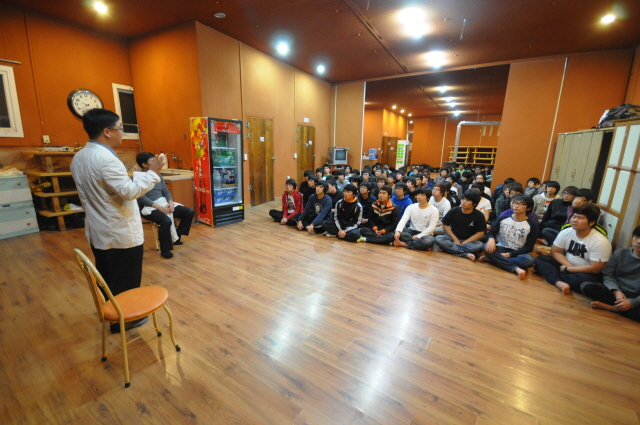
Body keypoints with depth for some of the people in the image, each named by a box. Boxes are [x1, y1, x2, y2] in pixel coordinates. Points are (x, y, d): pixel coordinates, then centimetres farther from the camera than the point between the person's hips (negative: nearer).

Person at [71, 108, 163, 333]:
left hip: (98, 231, 9)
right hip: (120, 233, -9)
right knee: (126, 280, 8)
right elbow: (129, 191, -26)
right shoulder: (106, 158, -23)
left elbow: (89, 194, 15)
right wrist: (153, 172, -18)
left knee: (107, 278, 22)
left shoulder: (78, 157, 8)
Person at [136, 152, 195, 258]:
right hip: (149, 207, -8)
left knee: (189, 212, -2)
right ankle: (165, 249, -14)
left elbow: (166, 192, 13)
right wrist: (159, 207, -24)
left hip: (164, 203, 8)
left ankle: (176, 236, 12)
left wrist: (170, 203, -8)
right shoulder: (138, 178, -9)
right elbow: (141, 198, -17)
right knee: (166, 221, -36)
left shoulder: (158, 176, 14)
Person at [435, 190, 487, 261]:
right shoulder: (453, 211, -5)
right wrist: (455, 239, -12)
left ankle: (449, 247, -27)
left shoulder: (479, 216, -7)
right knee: (438, 239, -29)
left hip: (469, 241, 0)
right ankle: (466, 254, -34)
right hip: (453, 238, 1)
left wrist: (464, 243, -16)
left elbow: (480, 233, -8)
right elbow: (445, 225, -2)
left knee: (479, 245, -33)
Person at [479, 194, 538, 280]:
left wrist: (509, 254, -18)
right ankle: (516, 269, -34)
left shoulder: (532, 224, -5)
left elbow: (528, 247, -7)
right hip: (501, 249, 2)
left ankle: (493, 259, -28)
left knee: (528, 260, -36)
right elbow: (491, 233, 2)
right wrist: (491, 239, -24)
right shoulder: (503, 218, 1)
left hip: (518, 253, -2)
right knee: (485, 247, -30)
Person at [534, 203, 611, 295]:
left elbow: (595, 269, -21)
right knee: (540, 259, -16)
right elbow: (555, 252, -2)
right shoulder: (566, 232, -7)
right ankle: (559, 283, -36)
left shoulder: (600, 242, -19)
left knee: (584, 279, -39)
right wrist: (569, 265, -18)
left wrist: (567, 269, -17)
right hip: (566, 266, 5)